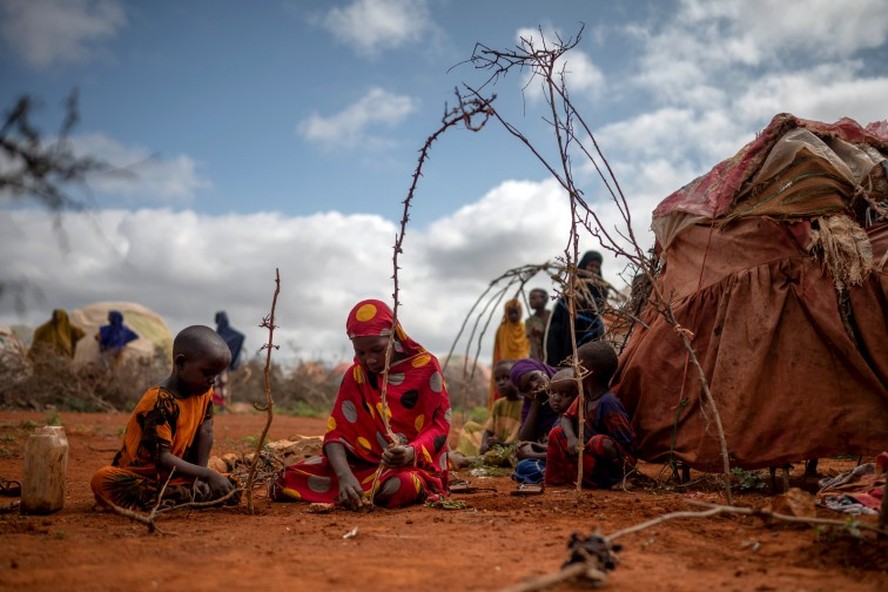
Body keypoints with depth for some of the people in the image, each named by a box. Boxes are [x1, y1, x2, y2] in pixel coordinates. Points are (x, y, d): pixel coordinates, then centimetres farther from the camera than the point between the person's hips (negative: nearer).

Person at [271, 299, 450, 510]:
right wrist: (345, 475, -28)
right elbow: (337, 433, -6)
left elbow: (439, 428, -9)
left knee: (400, 486, -41)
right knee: (288, 481, -14)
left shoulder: (426, 367, -7)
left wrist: (411, 452, -31)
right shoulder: (355, 376, 1)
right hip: (366, 463, 4)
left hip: (415, 464, -3)